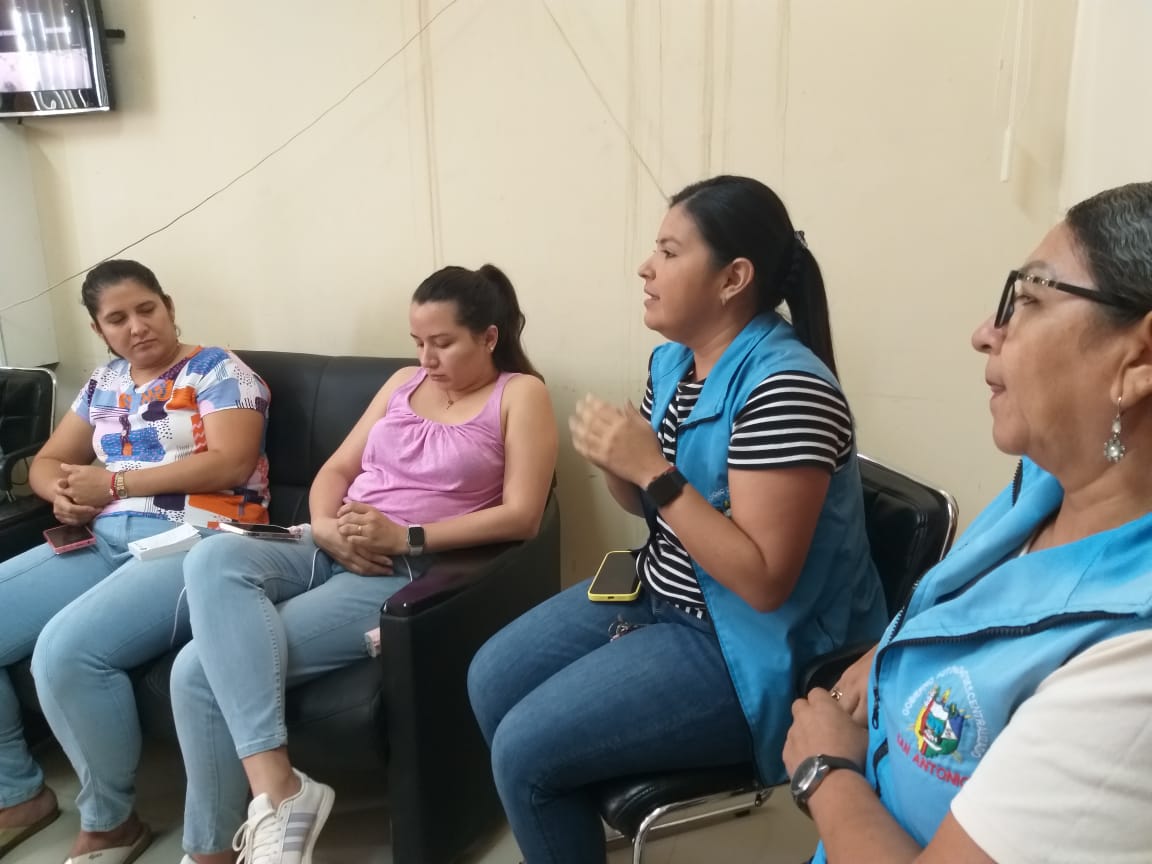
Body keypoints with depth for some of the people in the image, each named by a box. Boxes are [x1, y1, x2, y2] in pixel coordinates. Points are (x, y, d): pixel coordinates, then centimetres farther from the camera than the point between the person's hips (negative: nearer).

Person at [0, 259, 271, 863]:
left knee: (65, 651, -29)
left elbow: (230, 463, -14)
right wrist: (62, 491, -2)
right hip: (103, 542, 8)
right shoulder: (104, 384, 20)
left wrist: (113, 481, -11)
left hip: (194, 545, -7)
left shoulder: (216, 369, 0)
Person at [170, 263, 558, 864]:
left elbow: (521, 516, -10)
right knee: (213, 558, -28)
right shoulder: (403, 383, 20)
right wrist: (327, 528, -6)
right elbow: (336, 468, 17)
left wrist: (405, 537, -17)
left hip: (405, 574, -6)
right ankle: (277, 789, -29)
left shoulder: (520, 394, 1)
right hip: (330, 555, 7)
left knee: (204, 667, -22)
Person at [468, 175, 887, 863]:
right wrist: (613, 461, -11)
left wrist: (653, 471, -28)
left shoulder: (785, 389, -26)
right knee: (492, 680, 11)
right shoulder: (675, 360, 2)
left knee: (525, 748, -13)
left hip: (742, 648, -9)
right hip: (660, 595, 9)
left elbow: (764, 582, -27)